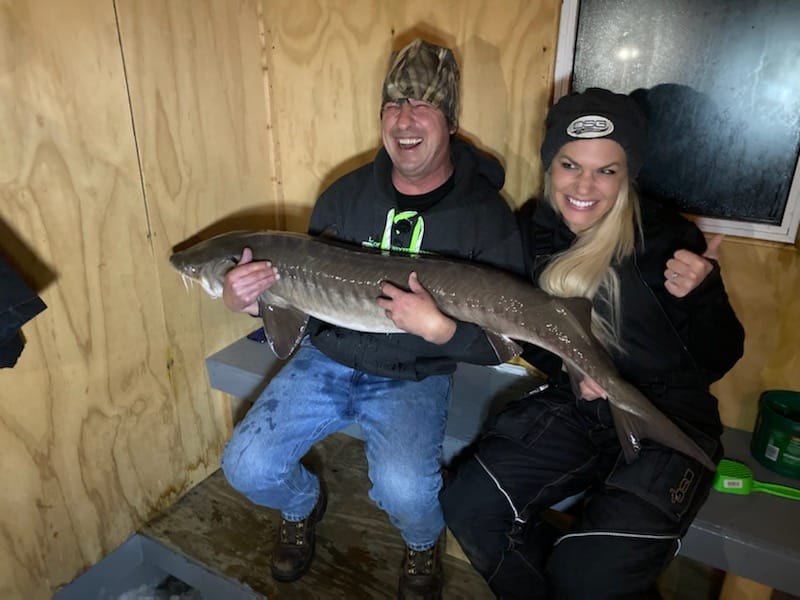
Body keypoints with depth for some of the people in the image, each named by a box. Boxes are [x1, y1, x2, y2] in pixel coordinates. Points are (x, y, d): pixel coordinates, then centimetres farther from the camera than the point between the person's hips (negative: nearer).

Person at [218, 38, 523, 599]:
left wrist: (438, 328, -30)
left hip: (413, 378, -3)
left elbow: (498, 346, -9)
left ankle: (423, 546, 14)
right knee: (247, 466, -10)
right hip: (326, 359, 4)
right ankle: (304, 505, 29)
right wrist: (247, 298, -13)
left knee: (404, 489, -27)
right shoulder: (347, 193, 0)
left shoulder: (486, 214, -11)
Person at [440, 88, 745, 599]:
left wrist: (696, 298, -26)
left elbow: (717, 363, -7)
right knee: (469, 505, -10)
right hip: (575, 407, 4)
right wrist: (565, 368, -10)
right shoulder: (534, 229, -2)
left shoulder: (668, 238, -13)